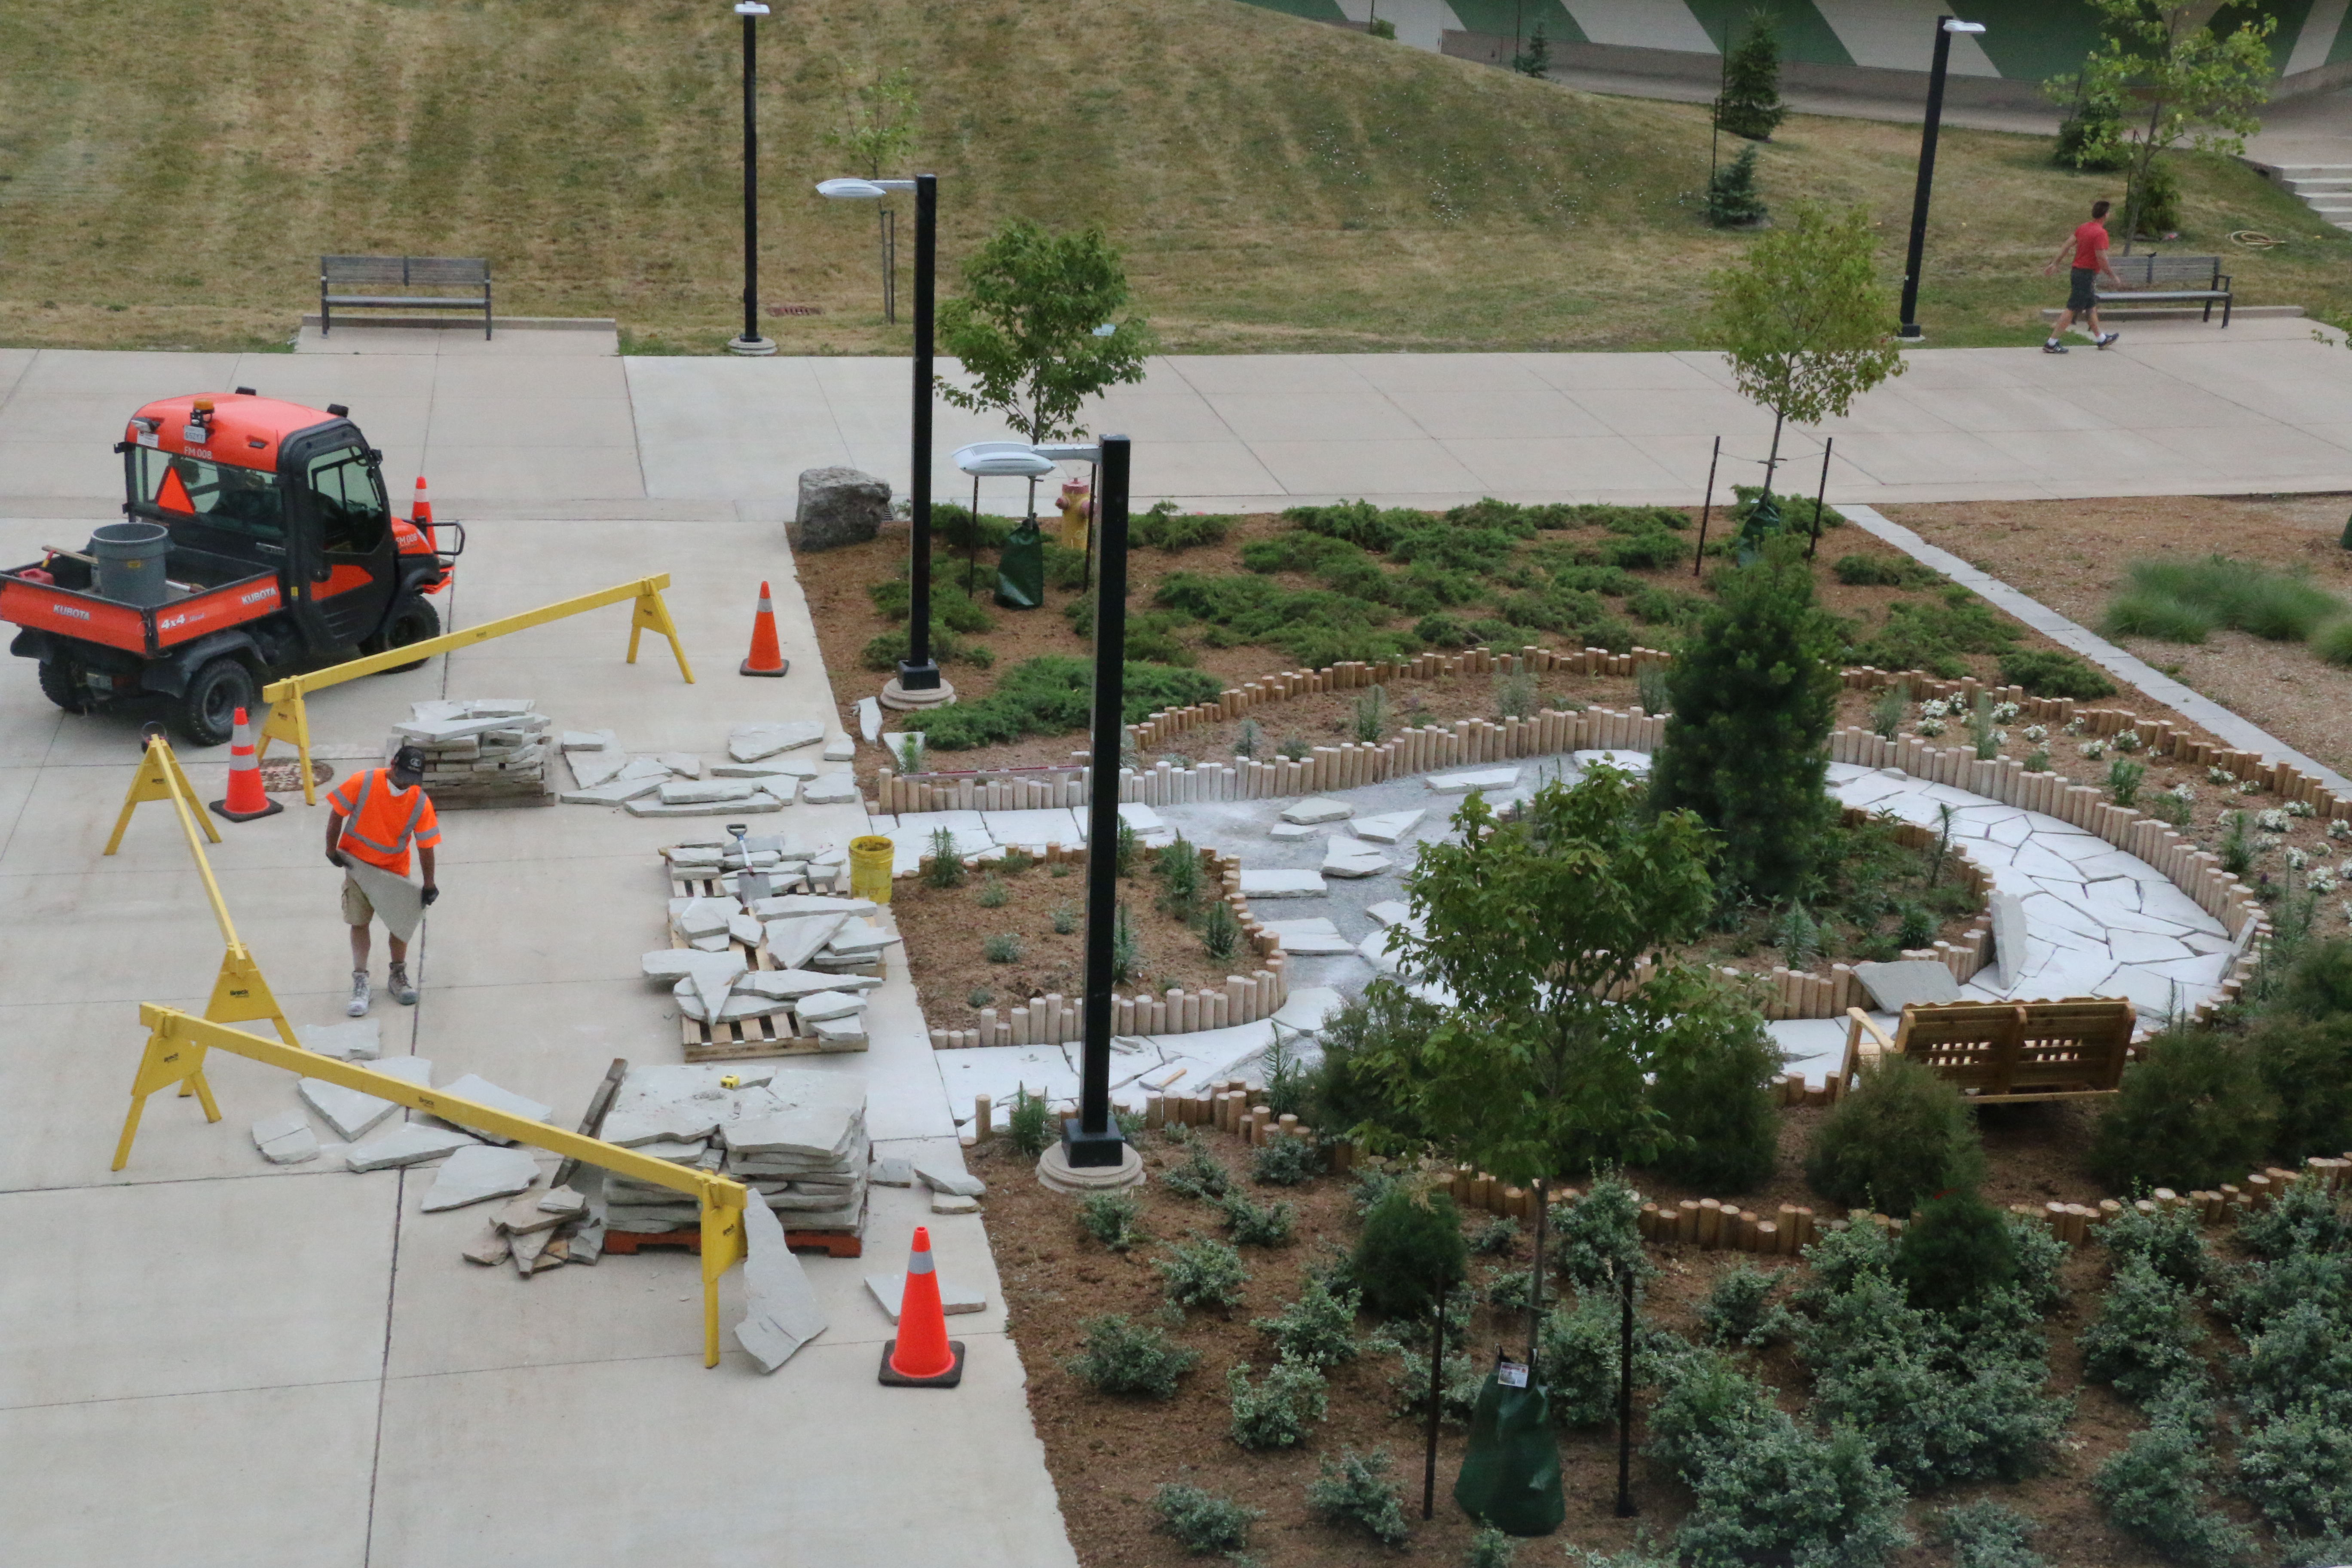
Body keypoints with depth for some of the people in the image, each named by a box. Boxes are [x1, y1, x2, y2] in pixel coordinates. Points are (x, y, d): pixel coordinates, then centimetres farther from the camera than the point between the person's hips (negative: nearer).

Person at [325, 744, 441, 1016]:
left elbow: (426, 846, -10)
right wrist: (332, 849, -5)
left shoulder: (421, 804, -18)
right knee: (359, 922, 0)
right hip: (357, 864, -1)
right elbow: (337, 813, -10)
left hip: (395, 870, 1)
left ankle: (398, 977, 28)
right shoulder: (362, 783, -22)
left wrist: (429, 884, -6)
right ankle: (360, 983, 5)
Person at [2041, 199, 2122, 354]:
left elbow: (2067, 246, 7)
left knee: (2092, 306, 21)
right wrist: (2113, 277, -12)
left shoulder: (2083, 228, 7)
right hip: (2088, 275, -9)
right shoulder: (2100, 233, -18)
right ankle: (2052, 343, -8)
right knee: (2072, 309, -7)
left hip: (2077, 271, 9)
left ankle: (2100, 338, 34)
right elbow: (2101, 258, -21)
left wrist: (2055, 264, 11)